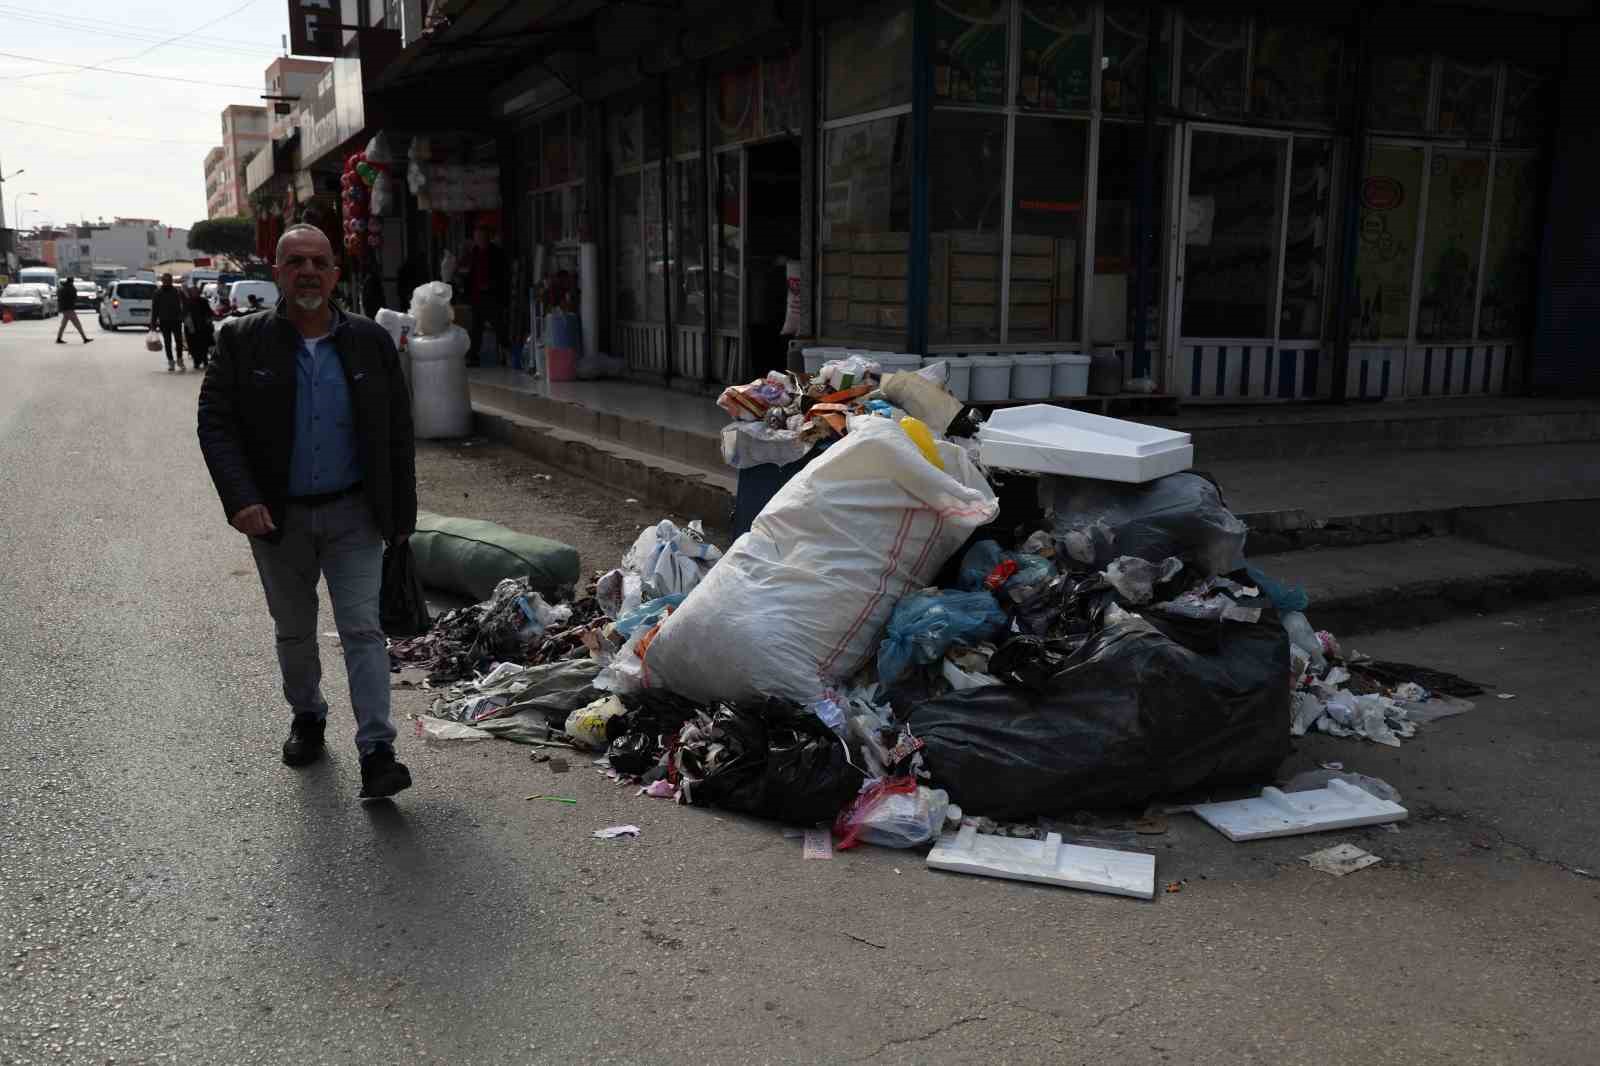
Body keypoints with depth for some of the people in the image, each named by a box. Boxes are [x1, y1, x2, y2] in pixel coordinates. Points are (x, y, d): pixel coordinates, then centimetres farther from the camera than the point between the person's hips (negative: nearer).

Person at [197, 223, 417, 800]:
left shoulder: (370, 341, -2)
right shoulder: (241, 340, -4)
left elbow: (397, 433, 3)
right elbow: (215, 423, -7)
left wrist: (402, 517, 2)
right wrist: (241, 499, -21)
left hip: (353, 514, -1)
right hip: (278, 516, 1)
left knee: (363, 629, -7)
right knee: (293, 630, 17)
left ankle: (376, 753, -8)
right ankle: (306, 716, 40)